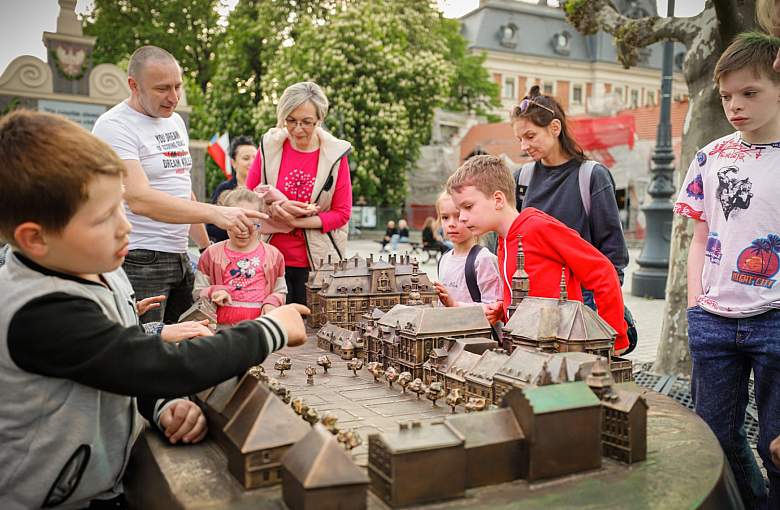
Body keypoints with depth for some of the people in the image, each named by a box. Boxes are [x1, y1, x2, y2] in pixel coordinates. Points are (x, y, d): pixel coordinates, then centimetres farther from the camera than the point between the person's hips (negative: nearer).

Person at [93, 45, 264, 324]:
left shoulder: (176, 121, 13)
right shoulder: (114, 126, -12)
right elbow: (139, 199, -27)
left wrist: (206, 246, 16)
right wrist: (214, 213, -34)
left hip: (180, 257, 8)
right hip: (138, 260, -7)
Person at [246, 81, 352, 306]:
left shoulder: (335, 154, -3)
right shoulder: (269, 146, 1)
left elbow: (342, 213, -2)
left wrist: (298, 222, -14)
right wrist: (273, 208, -13)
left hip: (317, 262, -1)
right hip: (271, 258, 1)